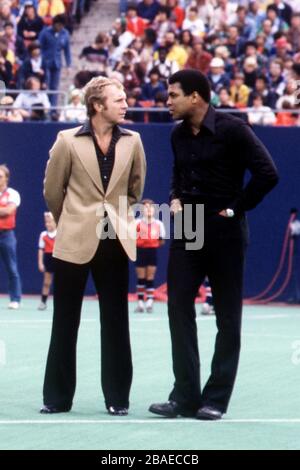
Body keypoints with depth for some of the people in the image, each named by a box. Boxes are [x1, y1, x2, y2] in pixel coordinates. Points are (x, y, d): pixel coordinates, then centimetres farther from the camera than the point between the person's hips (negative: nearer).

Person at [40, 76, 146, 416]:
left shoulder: (132, 142, 1)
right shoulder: (68, 141, -6)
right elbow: (52, 190, 5)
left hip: (115, 242, 2)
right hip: (74, 243, -2)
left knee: (115, 323, 3)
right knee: (65, 323, 4)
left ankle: (117, 397, 10)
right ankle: (57, 397, 11)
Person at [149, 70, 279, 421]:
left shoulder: (231, 130, -12)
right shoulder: (179, 135, 8)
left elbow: (267, 174, -16)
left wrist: (235, 209, -13)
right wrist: (175, 198, 6)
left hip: (223, 233, -6)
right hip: (186, 232, 6)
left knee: (228, 319, 2)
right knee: (179, 311, 0)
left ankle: (215, 400, 7)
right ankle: (185, 397, 4)